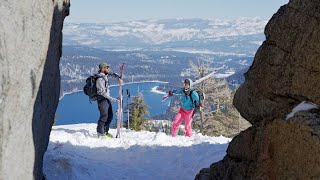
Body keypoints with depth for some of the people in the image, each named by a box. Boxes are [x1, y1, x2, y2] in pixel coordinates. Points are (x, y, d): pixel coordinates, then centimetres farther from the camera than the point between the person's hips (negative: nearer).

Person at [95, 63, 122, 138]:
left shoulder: (105, 75, 7)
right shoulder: (100, 79, -20)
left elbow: (113, 74, 23)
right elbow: (102, 92, -22)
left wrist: (118, 78, 3)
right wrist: (112, 99, -22)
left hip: (107, 99, 10)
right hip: (102, 99, -10)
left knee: (110, 116, 13)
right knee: (104, 116, -11)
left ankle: (105, 131, 23)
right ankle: (100, 134, -4)